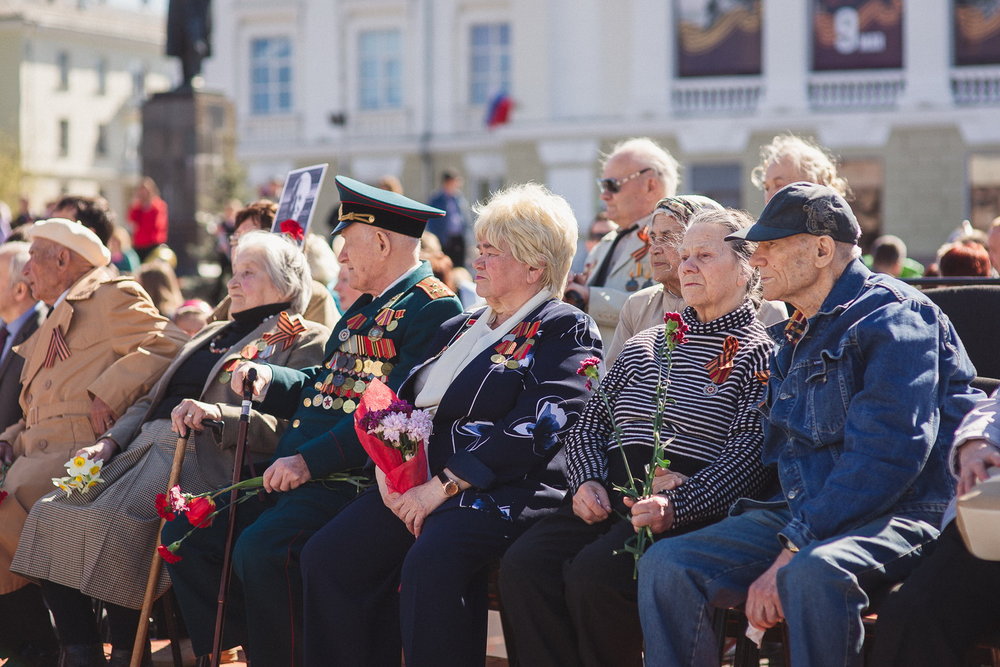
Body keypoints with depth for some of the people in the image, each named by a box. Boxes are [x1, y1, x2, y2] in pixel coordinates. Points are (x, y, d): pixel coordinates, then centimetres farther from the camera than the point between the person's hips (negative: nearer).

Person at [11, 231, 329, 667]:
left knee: (111, 524, -31)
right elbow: (152, 399, 29)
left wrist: (220, 413, -24)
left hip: (204, 460, -8)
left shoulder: (306, 342, 3)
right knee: (50, 515, -12)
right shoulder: (214, 335, 30)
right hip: (145, 447, 8)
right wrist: (109, 442, 11)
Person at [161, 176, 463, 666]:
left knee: (261, 548, -31)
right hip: (295, 473, 10)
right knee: (186, 535, 1)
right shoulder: (366, 306, 23)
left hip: (352, 475, -10)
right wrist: (267, 381, 7)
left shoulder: (433, 308, -9)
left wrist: (310, 461, -23)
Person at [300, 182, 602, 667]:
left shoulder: (566, 331, 0)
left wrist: (444, 485, -17)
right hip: (416, 482, 7)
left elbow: (534, 429, -13)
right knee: (326, 555, -16)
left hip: (502, 493, -7)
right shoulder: (460, 329, 25)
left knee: (427, 564, -36)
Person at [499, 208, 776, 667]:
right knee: (522, 566, -23)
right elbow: (588, 426, 22)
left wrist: (675, 504, -22)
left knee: (594, 573, -33)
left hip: (692, 510, -6)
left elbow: (748, 456, -8)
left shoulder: (760, 353, 4)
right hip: (609, 495, 6)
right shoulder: (644, 346, 24)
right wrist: (587, 481, 0)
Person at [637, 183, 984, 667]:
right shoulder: (792, 339, 21)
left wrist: (790, 554, -23)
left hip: (898, 516, -8)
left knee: (814, 572, -40)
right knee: (665, 566, -14)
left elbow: (885, 457, -19)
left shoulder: (891, 317, -7)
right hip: (802, 512, 8)